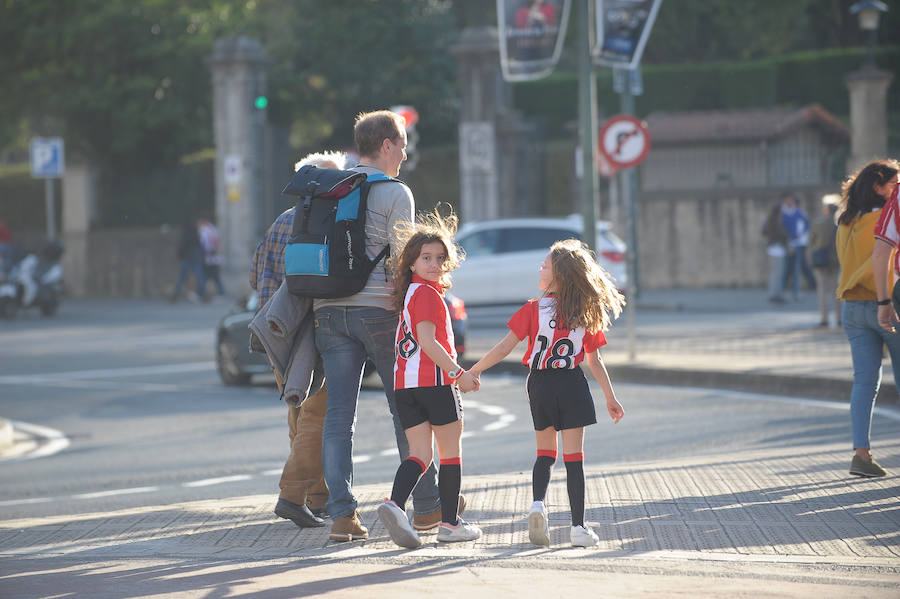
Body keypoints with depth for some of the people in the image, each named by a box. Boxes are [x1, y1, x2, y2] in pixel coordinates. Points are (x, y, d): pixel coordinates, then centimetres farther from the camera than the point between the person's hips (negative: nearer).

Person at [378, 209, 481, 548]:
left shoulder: (407, 294, 18)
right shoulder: (428, 293, -9)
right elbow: (427, 341, -18)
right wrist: (458, 373, -17)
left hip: (405, 386, 7)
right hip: (434, 381, -7)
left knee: (420, 453, 4)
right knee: (451, 451, 6)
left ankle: (395, 504, -21)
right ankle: (449, 523, 10)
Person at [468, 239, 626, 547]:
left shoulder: (533, 310, -7)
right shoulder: (586, 314, -1)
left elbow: (505, 348, -8)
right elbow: (594, 362, 3)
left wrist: (473, 372, 0)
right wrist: (610, 398, 12)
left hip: (540, 387, 0)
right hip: (572, 388, 0)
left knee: (545, 452, 15)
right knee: (574, 457, 5)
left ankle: (538, 503, -9)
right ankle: (578, 527, 2)